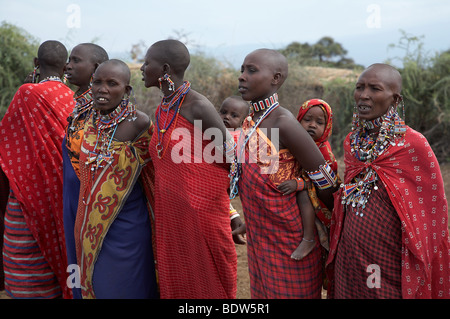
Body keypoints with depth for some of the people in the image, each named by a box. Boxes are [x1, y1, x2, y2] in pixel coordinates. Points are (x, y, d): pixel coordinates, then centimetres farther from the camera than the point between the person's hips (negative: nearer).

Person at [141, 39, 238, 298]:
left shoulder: (198, 106, -14)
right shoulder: (162, 110, 10)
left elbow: (231, 157, -11)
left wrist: (234, 212, -3)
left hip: (202, 217, -7)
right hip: (169, 217, 7)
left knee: (207, 286, 6)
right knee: (175, 285, 16)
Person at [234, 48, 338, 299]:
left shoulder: (284, 124, -21)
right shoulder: (250, 122, 4)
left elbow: (324, 180, -17)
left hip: (289, 243, -7)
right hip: (259, 238, 8)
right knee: (264, 292, 20)